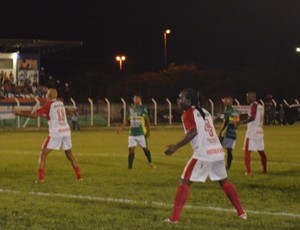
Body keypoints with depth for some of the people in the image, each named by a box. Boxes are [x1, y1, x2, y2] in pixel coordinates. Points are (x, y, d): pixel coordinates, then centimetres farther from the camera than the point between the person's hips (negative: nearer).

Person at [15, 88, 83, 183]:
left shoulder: (49, 104, -5)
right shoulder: (60, 103, 13)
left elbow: (34, 115, -10)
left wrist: (21, 113, -1)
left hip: (56, 133, -6)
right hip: (66, 131, 6)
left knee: (43, 154, 2)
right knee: (70, 155, 18)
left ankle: (40, 178, -8)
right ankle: (79, 176, 15)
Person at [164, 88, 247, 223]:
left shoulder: (188, 113, -3)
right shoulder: (204, 112, 20)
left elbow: (193, 132, -17)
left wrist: (176, 147, -18)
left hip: (203, 154, -7)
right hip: (218, 151, 7)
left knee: (184, 182, -1)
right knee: (224, 181, 23)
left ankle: (174, 217, -7)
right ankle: (241, 212, 26)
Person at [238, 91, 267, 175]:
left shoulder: (253, 106, -11)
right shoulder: (260, 106, 14)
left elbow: (252, 117, -23)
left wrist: (241, 122, -21)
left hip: (252, 132, -9)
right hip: (259, 131, 9)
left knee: (247, 152, -7)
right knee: (261, 151, 15)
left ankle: (248, 171, -14)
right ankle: (264, 170, 22)